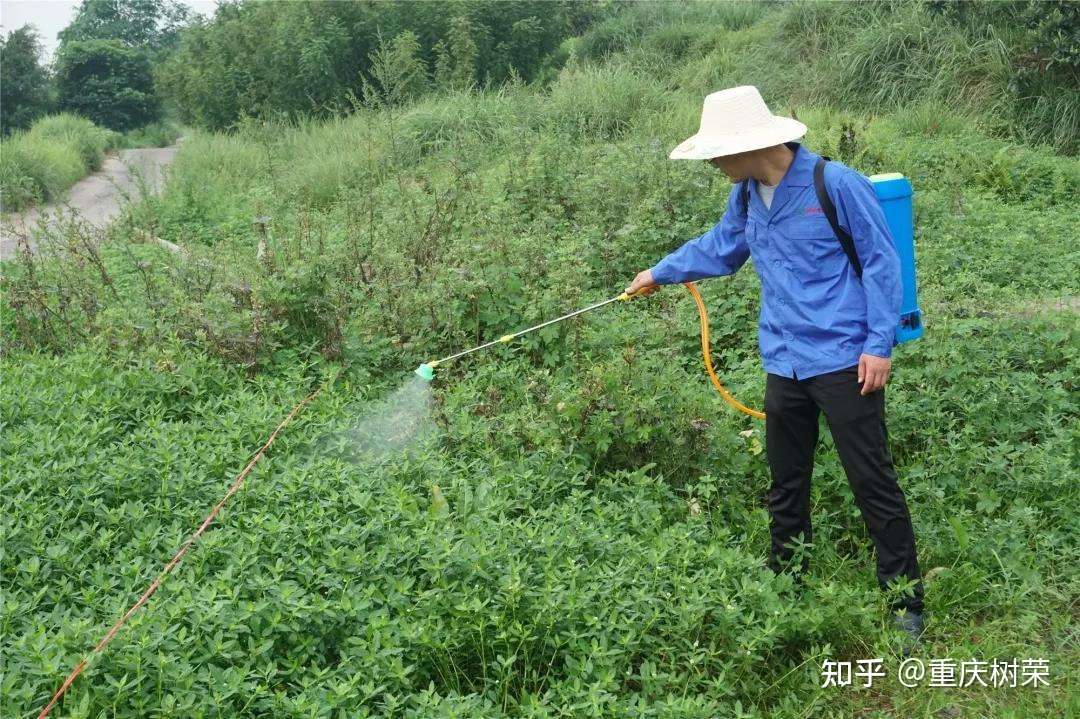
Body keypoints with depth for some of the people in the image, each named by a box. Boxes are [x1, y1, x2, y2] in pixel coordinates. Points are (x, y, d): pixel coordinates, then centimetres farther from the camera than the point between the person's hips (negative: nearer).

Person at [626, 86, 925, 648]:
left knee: (874, 485, -1)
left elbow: (881, 261, -9)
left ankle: (906, 605, 11)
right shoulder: (747, 196, 7)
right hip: (784, 363, 7)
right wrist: (660, 273, 35)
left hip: (843, 363, -6)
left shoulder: (836, 184, -13)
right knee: (786, 485, 16)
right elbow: (720, 246, 26)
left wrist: (879, 344, -13)